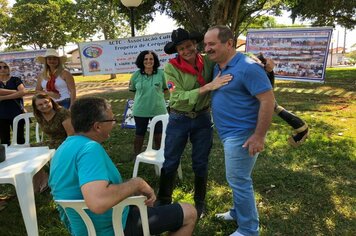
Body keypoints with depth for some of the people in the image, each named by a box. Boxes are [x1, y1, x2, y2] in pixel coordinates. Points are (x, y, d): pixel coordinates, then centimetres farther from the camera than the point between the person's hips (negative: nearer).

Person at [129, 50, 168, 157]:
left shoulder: (160, 73, -8)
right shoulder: (136, 75, -6)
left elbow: (165, 89, 6)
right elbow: (132, 89, 9)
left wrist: (156, 95, -3)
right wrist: (142, 96, 4)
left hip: (158, 109, 0)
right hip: (140, 110, 0)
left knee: (158, 133, 16)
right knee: (139, 134, 14)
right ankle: (136, 155, 31)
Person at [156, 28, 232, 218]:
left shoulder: (208, 62, -8)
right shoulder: (171, 67, -15)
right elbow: (180, 97, -21)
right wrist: (207, 87, -32)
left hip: (202, 118, 2)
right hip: (178, 119, -1)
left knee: (200, 163, 13)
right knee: (170, 163, 10)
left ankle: (199, 202, 33)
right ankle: (163, 201, 30)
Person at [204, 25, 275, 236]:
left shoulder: (247, 67, -19)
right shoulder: (217, 67, 8)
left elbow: (268, 100, -22)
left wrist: (259, 136, -23)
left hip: (241, 135, -9)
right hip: (230, 133, 9)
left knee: (238, 180, 1)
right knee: (238, 179, 21)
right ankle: (238, 213, 40)